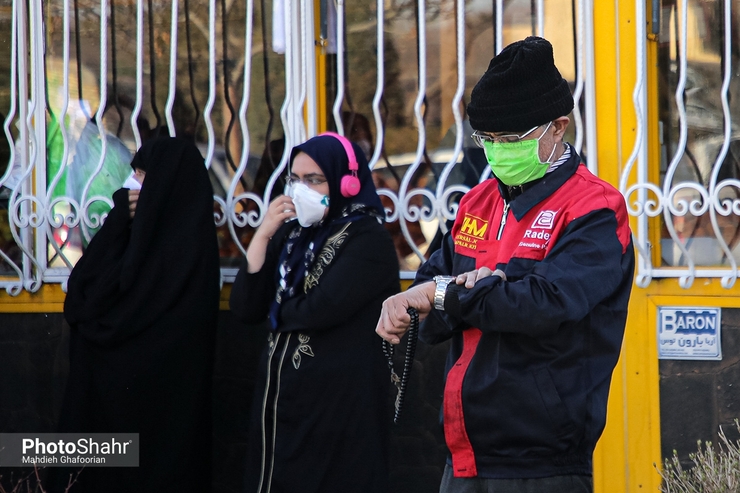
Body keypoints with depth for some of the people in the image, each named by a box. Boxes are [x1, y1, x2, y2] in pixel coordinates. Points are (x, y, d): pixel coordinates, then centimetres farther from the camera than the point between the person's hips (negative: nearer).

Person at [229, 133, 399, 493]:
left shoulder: (367, 239, -10)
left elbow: (320, 311, -21)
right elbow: (243, 309, 3)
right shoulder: (290, 234, 11)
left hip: (338, 406, -6)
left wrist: (277, 309, -1)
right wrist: (263, 236, -5)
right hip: (279, 400, 7)